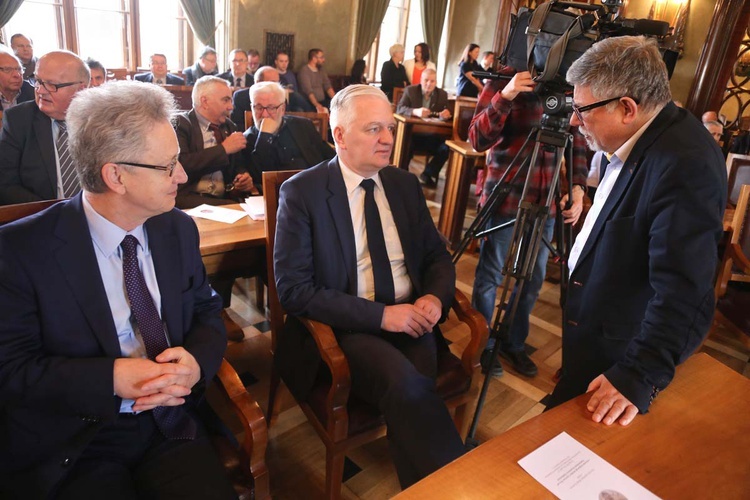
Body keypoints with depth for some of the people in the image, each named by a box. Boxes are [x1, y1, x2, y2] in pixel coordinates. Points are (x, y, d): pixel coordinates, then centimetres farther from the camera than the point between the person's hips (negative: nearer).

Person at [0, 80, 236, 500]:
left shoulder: (179, 229, 1)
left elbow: (207, 312, 7)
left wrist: (196, 361, -14)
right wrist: (113, 378, -22)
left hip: (170, 424, 2)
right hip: (72, 441, -2)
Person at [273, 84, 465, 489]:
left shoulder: (405, 184, 9)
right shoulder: (302, 192, -6)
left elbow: (437, 256, 15)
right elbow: (295, 291, -12)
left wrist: (435, 297, -8)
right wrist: (381, 315, -19)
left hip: (411, 319, 4)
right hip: (347, 328, -4)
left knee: (409, 395, -25)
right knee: (408, 386, -30)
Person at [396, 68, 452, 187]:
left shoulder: (443, 94, 10)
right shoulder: (410, 90, 3)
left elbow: (447, 114, 7)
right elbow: (399, 109, -9)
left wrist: (446, 114, -20)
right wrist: (416, 112, -29)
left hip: (432, 135, 2)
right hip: (412, 132, -2)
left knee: (446, 148, -24)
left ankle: (427, 175, -5)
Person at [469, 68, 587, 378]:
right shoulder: (505, 79, -5)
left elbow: (578, 146, 10)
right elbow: (478, 139, -15)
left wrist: (578, 187, -5)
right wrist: (506, 96, -28)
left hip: (546, 201, 5)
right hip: (505, 197, -4)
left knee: (533, 278, 14)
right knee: (490, 277, 6)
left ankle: (515, 343, 33)